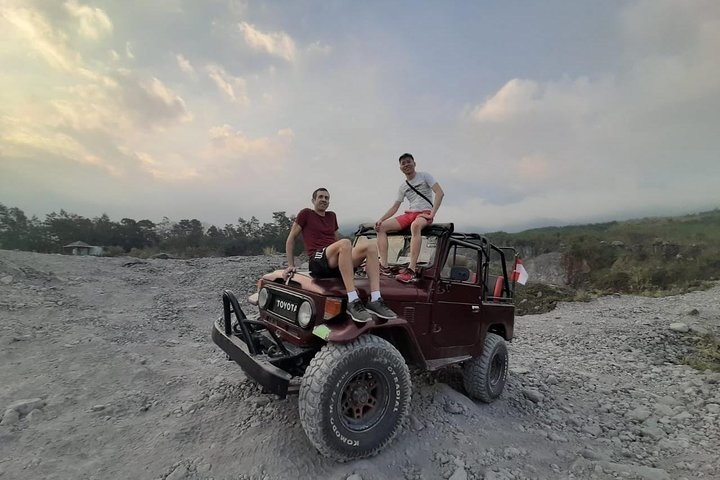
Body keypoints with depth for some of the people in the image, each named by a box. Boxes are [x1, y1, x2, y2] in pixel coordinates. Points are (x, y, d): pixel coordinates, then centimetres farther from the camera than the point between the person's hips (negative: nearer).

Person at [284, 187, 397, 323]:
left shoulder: (332, 216, 26)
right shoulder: (306, 213, 10)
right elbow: (291, 238, 10)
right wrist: (291, 265, 3)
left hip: (337, 264, 6)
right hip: (317, 262, -6)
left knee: (371, 246, -17)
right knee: (345, 243, -36)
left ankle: (375, 300, -30)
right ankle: (353, 302, -41)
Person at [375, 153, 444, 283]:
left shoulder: (424, 176, 5)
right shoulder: (403, 187, 19)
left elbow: (440, 193, -7)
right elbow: (395, 207, 17)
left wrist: (432, 214, -18)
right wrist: (381, 219, 0)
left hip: (425, 212, -6)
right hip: (409, 213, 6)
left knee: (415, 225, -42)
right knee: (381, 227, -11)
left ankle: (412, 270, -48)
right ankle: (384, 266, -20)